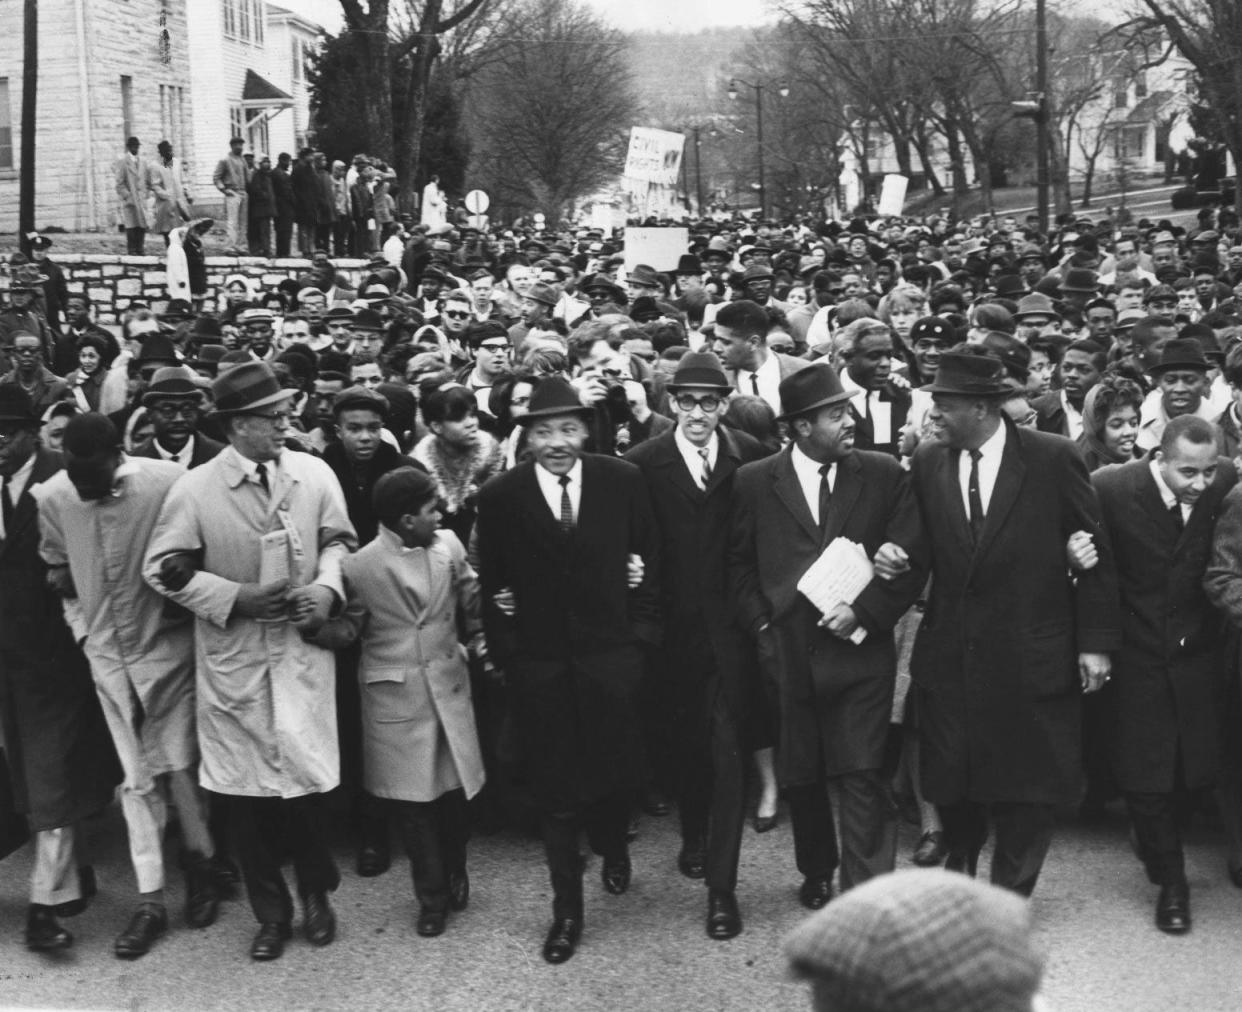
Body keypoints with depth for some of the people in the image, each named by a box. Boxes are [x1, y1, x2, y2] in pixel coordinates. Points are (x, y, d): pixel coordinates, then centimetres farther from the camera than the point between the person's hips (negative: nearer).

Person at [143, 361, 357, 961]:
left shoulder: (314, 474, -1)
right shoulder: (193, 490, -9)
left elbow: (338, 540, 10)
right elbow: (164, 568, -5)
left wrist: (326, 586, -9)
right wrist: (237, 597, -13)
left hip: (302, 650, 1)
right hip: (232, 658, -1)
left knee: (305, 779, 2)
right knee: (244, 792, 8)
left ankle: (315, 893, 29)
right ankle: (271, 911, 27)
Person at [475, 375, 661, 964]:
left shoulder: (622, 480, -3)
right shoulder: (500, 496, -4)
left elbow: (649, 557, 6)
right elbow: (492, 584, 2)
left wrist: (642, 629, 2)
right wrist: (505, 652, -2)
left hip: (612, 651, 1)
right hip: (538, 661, 0)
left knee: (616, 767, 8)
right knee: (554, 788, 5)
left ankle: (612, 849, 43)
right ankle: (567, 910, 19)